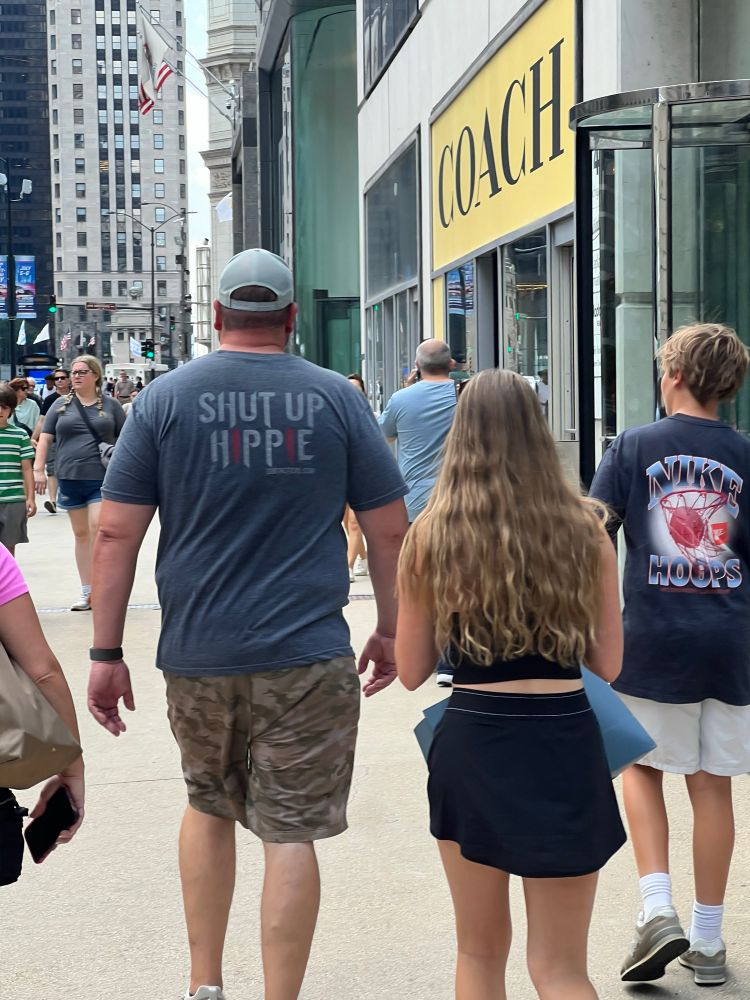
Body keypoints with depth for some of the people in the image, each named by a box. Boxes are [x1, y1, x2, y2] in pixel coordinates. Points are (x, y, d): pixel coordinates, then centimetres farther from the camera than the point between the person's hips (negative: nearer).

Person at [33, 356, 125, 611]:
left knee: (98, 529, -15)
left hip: (103, 478, -3)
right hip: (70, 478, 3)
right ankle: (87, 592, 17)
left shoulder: (110, 405, 4)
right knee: (81, 533, 10)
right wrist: (39, 469, -2)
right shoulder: (61, 405, 8)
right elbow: (45, 437, 7)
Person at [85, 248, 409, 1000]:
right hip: (305, 656, -2)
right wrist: (390, 631, 14)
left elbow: (116, 532, -3)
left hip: (197, 656, 2)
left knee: (209, 806, 22)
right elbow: (389, 530, 3)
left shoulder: (166, 396, 0)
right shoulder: (335, 397, 0)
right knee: (291, 831, 4)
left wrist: (106, 653, 1)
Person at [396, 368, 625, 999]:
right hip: (565, 746, 0)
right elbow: (608, 663, 3)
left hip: (471, 742, 0)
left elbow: (411, 672, 2)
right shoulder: (585, 528, -2)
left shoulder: (432, 534, -3)